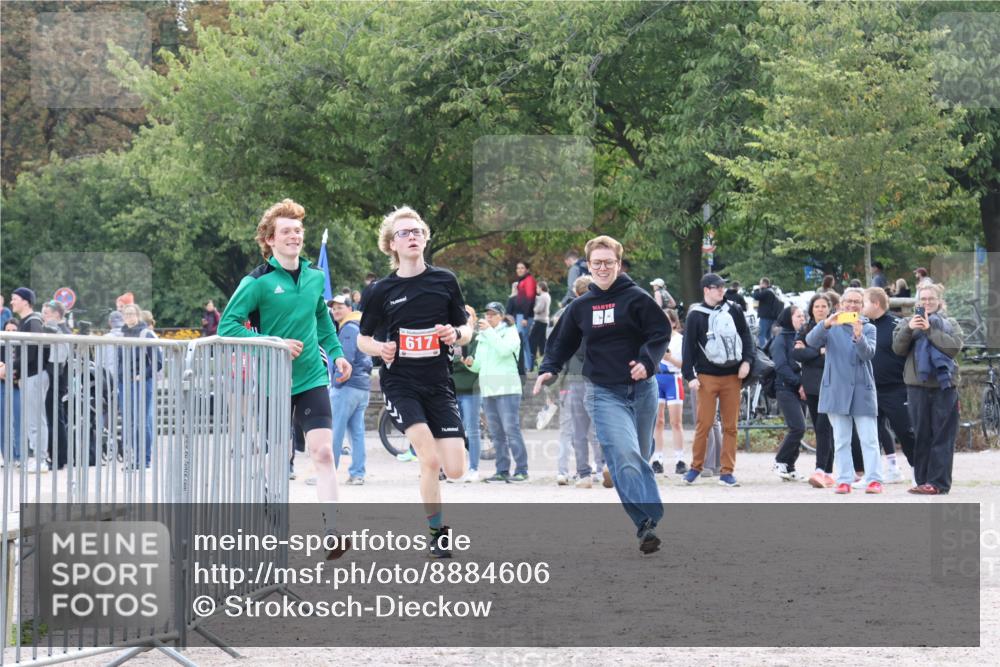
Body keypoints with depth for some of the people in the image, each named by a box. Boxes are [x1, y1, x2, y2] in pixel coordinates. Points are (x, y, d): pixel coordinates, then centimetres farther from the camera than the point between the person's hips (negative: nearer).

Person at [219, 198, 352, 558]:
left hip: (312, 379, 3)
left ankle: (332, 533, -18)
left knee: (323, 452, -13)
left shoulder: (315, 277, 6)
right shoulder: (257, 282, -10)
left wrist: (336, 352, 16)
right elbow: (227, 325, -13)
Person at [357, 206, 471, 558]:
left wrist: (456, 334, -13)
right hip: (400, 382, -2)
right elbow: (363, 338, 10)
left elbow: (466, 330, 10)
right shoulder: (382, 290, 1)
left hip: (439, 385, 2)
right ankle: (437, 533, -3)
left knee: (455, 470, -6)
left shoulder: (445, 281, 3)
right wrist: (379, 349, -12)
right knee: (430, 458, -20)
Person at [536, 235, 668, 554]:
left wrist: (647, 361, -19)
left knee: (639, 458, 10)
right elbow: (562, 343, 18)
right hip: (604, 393, 0)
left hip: (641, 389, 0)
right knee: (624, 456, -20)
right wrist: (548, 369, 1)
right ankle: (648, 522, -29)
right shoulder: (580, 306, 9)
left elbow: (660, 333, -2)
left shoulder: (636, 298, 0)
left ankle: (648, 523, 23)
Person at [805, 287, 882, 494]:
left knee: (869, 438, -6)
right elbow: (811, 341, -11)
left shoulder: (868, 328, 6)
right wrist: (826, 324, -29)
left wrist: (858, 337, -31)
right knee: (841, 440, 3)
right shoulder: (831, 327, 8)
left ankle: (874, 479, -6)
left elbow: (868, 353, -11)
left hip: (862, 390, -1)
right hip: (837, 389, 1)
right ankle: (844, 480, 5)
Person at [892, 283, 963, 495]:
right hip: (917, 385, 1)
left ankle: (938, 482, -7)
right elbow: (898, 348, 1)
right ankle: (922, 480, 7)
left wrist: (929, 330, -12)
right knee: (921, 435, 3)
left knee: (942, 436, -5)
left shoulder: (950, 324, 11)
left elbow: (954, 346, -7)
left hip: (944, 384, -1)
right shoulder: (908, 323, 14)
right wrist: (909, 329, -16)